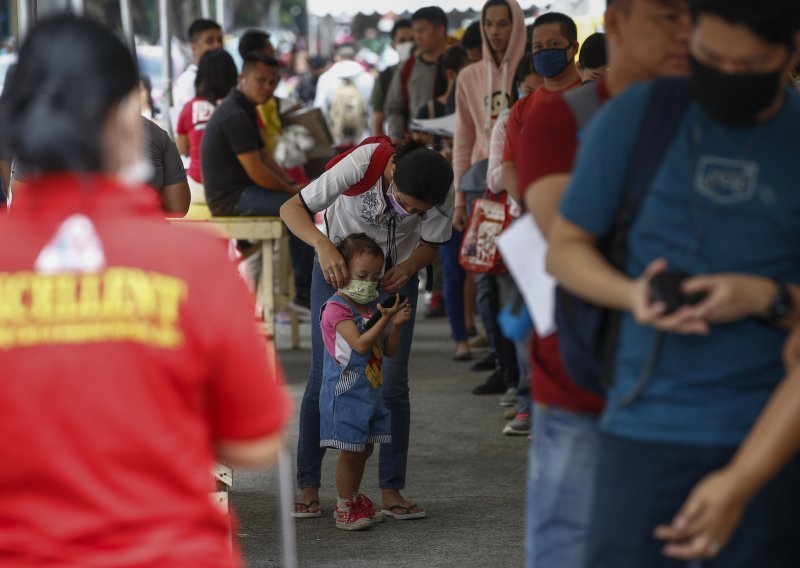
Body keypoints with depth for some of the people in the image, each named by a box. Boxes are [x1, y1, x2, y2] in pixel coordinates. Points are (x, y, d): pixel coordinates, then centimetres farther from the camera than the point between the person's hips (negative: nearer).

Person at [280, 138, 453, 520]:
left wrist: (409, 266, -30)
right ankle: (308, 487, 5)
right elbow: (292, 208, -32)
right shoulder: (362, 164, -36)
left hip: (395, 273, 2)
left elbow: (430, 244, -8)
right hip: (337, 266, -2)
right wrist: (323, 245, -50)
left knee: (393, 382, -5)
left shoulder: (443, 195, -26)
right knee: (323, 377, -4)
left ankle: (391, 490, 3)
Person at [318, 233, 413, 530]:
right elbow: (360, 344, -24)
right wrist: (385, 319, -30)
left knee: (364, 449, 15)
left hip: (371, 391, 8)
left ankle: (352, 498, 30)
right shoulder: (336, 308, -14)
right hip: (345, 392, -8)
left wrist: (396, 324, -7)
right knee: (350, 450, -4)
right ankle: (344, 507, 7)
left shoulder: (372, 307, 11)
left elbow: (389, 350, 10)